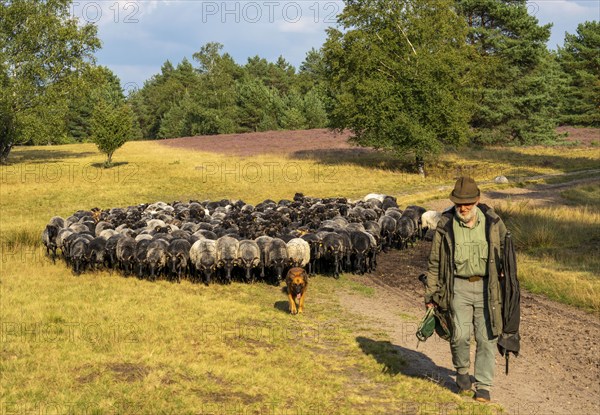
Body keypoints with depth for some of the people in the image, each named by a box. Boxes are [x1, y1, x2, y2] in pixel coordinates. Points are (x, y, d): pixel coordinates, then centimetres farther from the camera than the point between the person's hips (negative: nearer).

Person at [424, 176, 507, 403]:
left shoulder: (492, 221, -3)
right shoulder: (446, 225, -5)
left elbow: (505, 247, 14)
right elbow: (435, 261, 3)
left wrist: (503, 271, 4)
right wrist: (431, 293, 3)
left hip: (487, 287, 1)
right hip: (459, 286, -1)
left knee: (486, 337, 2)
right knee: (460, 334, -8)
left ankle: (483, 385, 13)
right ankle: (462, 370, 21)